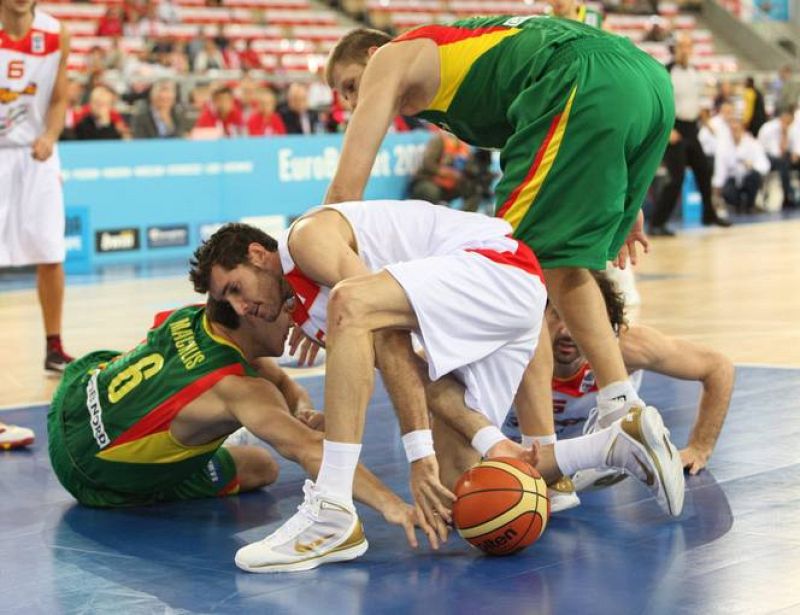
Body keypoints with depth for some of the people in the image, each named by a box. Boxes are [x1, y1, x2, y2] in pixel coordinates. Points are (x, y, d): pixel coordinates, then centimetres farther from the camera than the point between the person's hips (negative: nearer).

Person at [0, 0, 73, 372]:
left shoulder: (55, 34, -4)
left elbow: (58, 100, 4)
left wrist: (49, 137, -13)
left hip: (34, 155, 3)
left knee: (50, 256, 4)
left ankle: (54, 348, 16)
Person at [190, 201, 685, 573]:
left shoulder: (307, 238, -7)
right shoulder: (307, 312, 18)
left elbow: (390, 339, -18)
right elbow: (424, 377, 6)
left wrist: (420, 450, -22)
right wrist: (488, 441, -10)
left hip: (499, 265, -10)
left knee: (349, 306, -31)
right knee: (453, 483, 5)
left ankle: (331, 512, -34)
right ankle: (622, 441, 11)